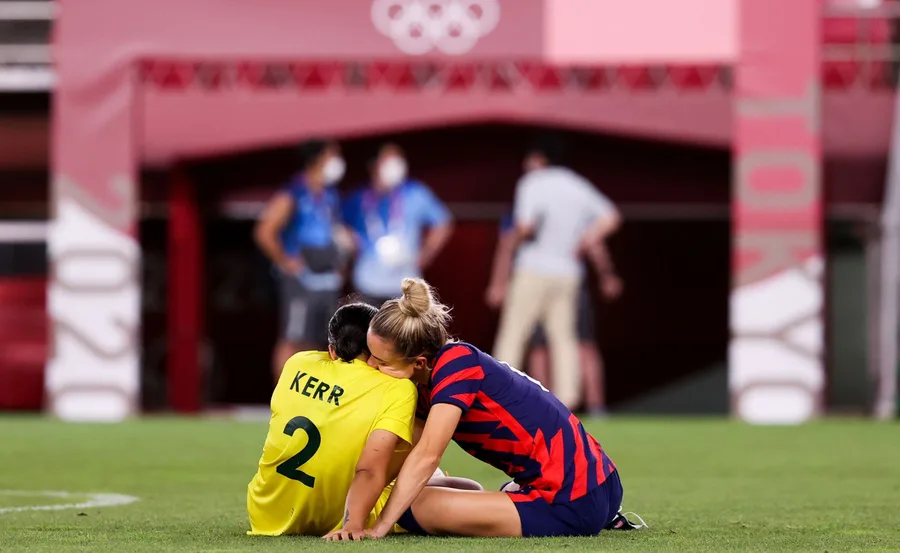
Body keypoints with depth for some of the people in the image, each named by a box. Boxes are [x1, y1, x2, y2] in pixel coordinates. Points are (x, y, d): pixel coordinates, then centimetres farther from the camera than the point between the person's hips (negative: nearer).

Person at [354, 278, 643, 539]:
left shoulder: (456, 363, -18)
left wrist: (377, 529, -26)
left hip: (571, 506, -10)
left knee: (415, 508, -13)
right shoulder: (426, 383, 9)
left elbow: (425, 457, -25)